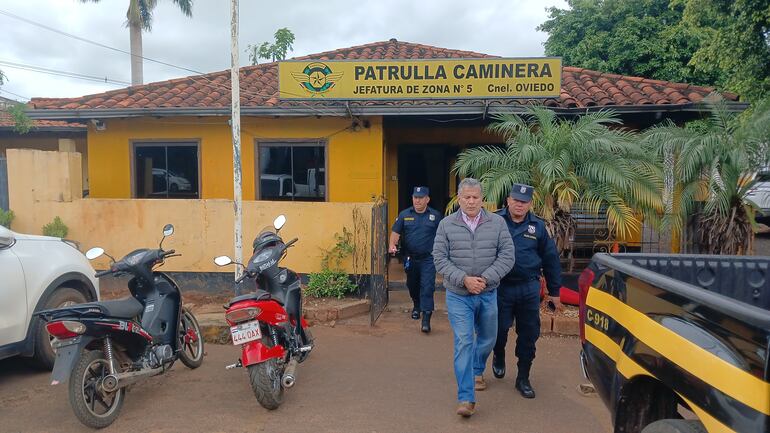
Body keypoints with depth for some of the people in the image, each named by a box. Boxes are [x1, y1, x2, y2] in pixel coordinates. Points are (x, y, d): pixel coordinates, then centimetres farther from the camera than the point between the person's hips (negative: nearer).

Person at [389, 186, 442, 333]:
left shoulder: (435, 216, 0)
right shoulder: (404, 215, 2)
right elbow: (395, 232, -2)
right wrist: (392, 244, -20)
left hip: (428, 258, -3)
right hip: (410, 258, 3)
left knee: (427, 287, -11)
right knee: (412, 285, 19)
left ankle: (426, 319, -10)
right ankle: (416, 306, 46)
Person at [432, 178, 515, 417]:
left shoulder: (497, 223, -2)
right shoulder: (446, 225, -4)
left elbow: (507, 256, -5)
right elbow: (440, 259, -6)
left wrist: (486, 278, -16)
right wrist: (464, 279, -17)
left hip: (488, 294, 2)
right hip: (458, 296, -2)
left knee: (487, 339, 19)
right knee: (464, 343, -6)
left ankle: (477, 371, 48)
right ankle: (466, 398, -1)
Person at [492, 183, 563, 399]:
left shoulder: (538, 226, 4)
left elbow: (551, 259, 9)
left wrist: (554, 291, 10)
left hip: (529, 289, 2)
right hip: (500, 287, -2)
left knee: (529, 335, 6)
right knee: (499, 330, 5)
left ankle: (523, 378, 23)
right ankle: (498, 357, 38)